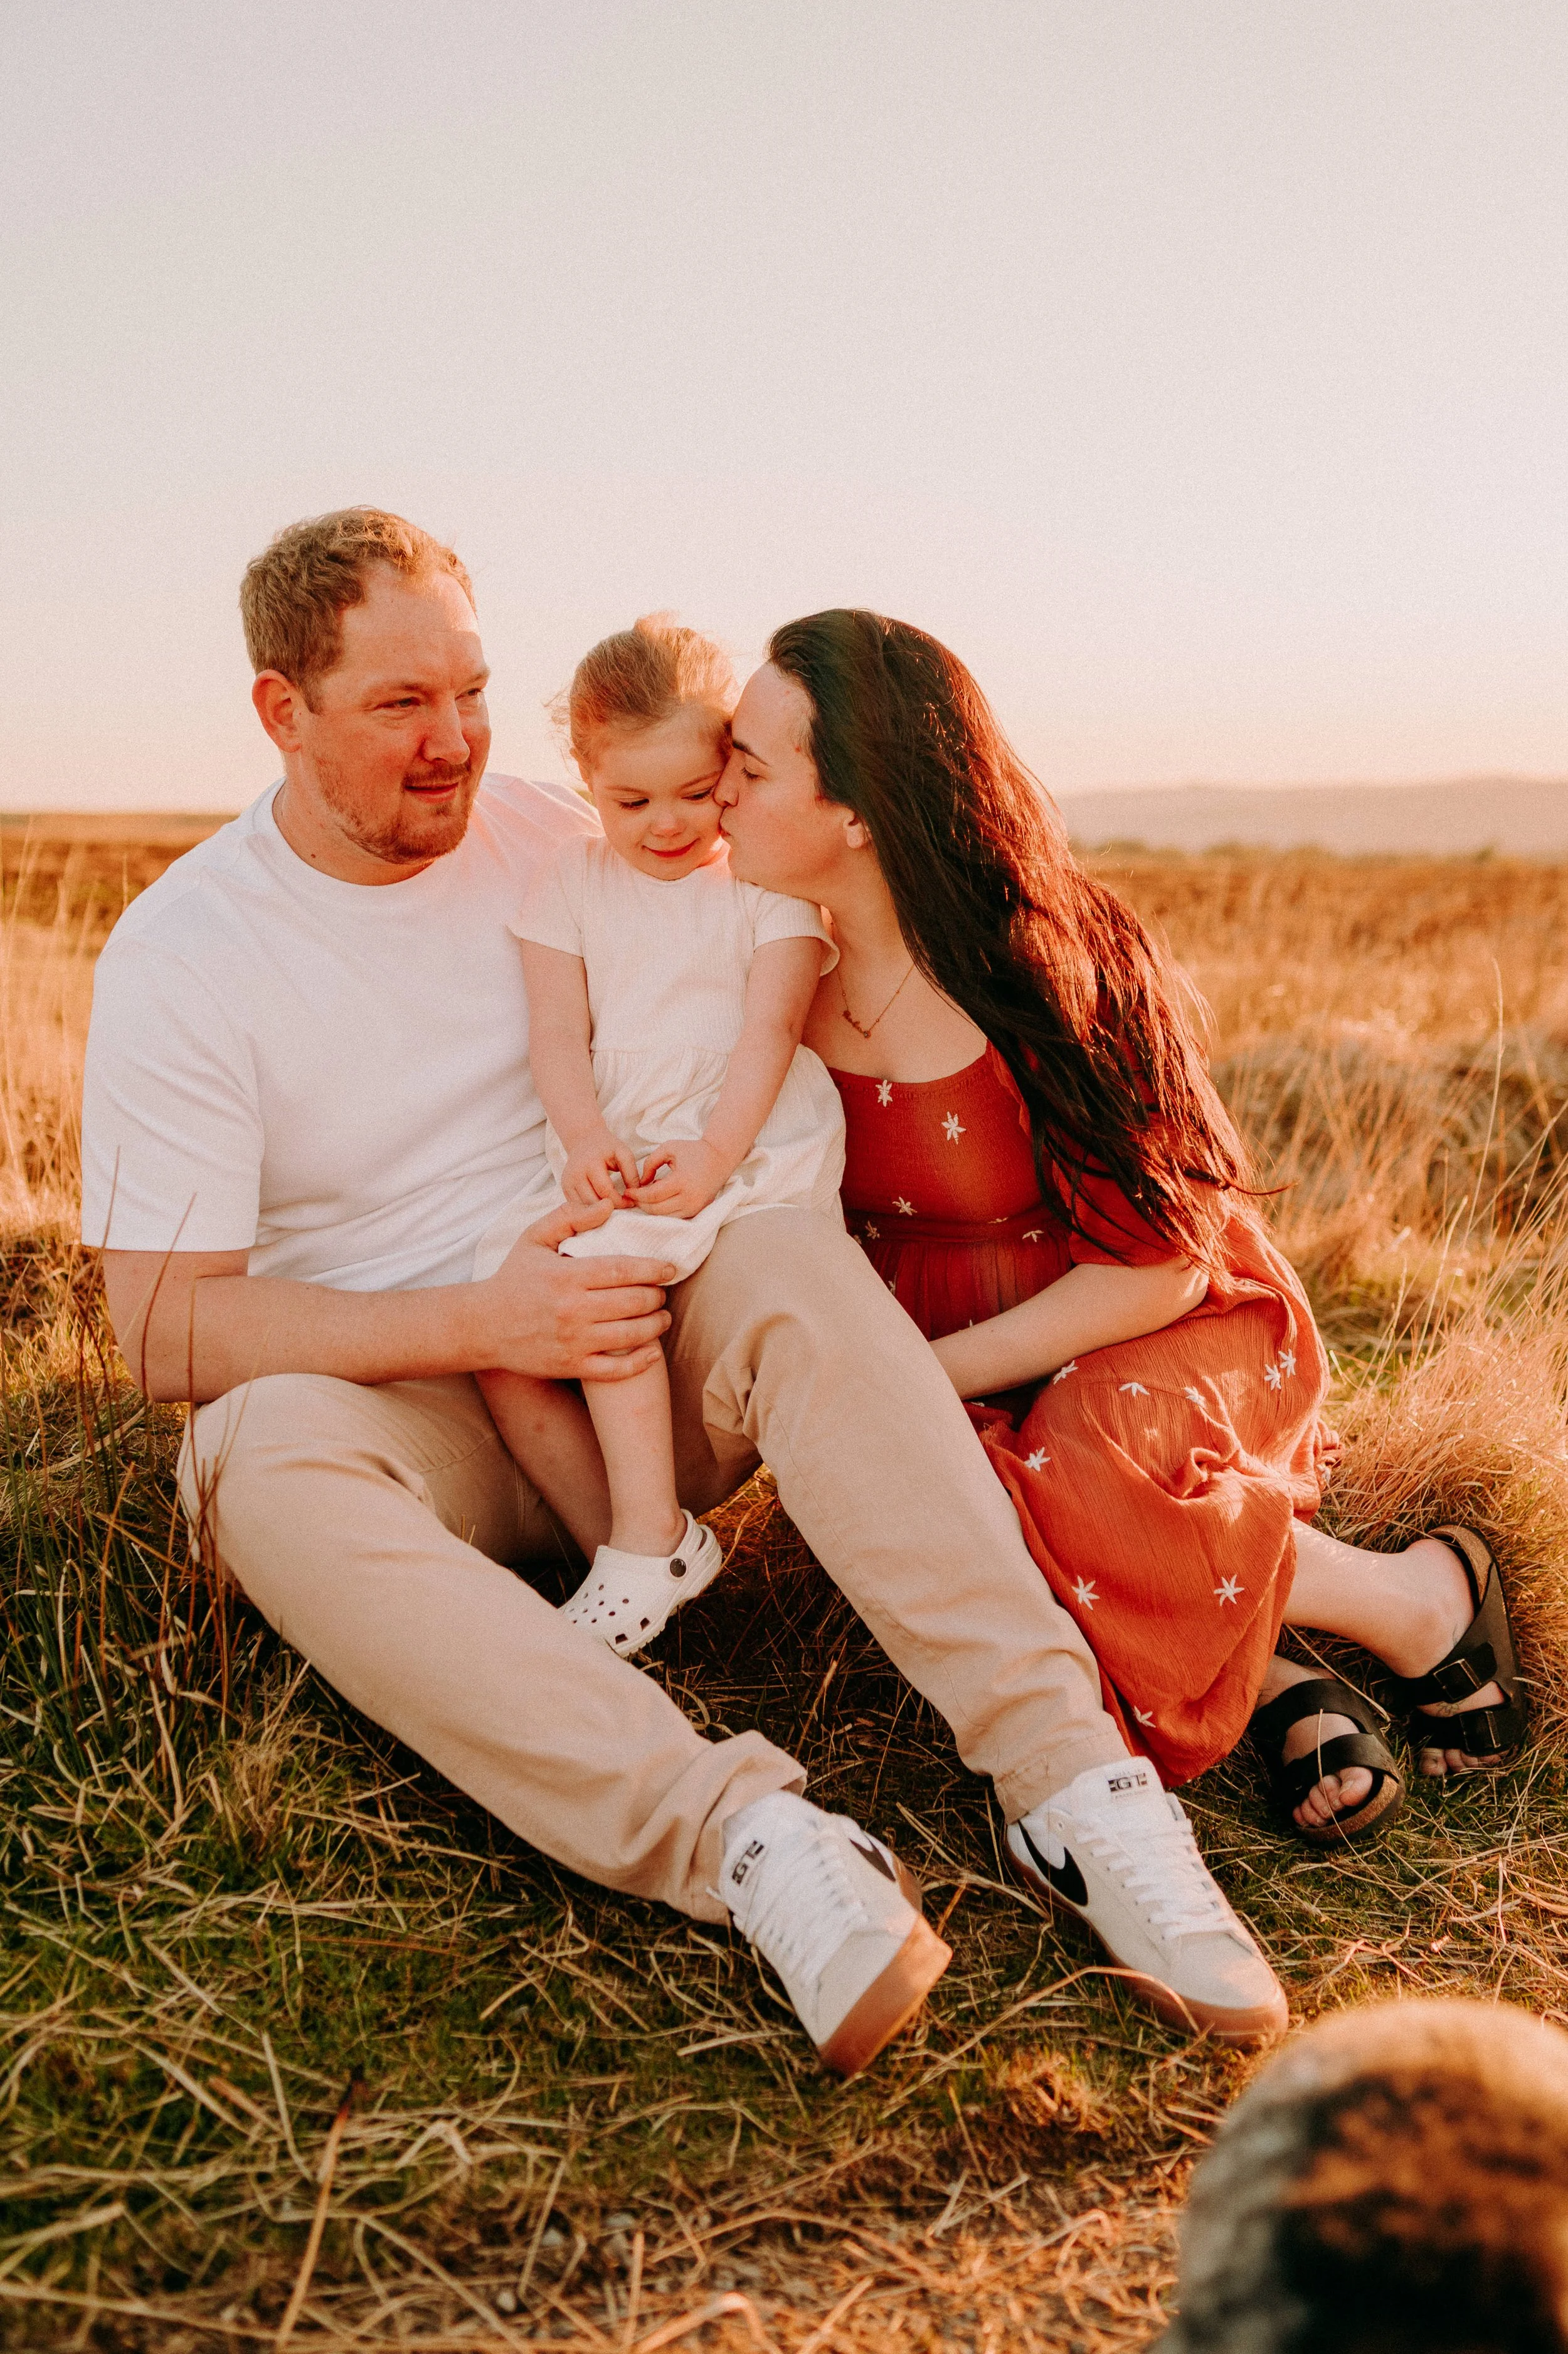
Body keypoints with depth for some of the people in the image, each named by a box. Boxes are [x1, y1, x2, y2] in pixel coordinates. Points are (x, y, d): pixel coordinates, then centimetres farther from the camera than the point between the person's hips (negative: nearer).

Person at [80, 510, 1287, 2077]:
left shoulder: (566, 849, 5)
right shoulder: (179, 959, -5)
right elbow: (165, 1332, -10)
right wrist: (478, 1324, -21)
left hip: (645, 1358, 2)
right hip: (400, 1401, -1)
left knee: (794, 1262, -29)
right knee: (268, 1453, -35)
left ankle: (1073, 1779, -40)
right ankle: (748, 1836, -48)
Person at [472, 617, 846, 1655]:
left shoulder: (766, 881, 5)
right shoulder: (570, 883, 14)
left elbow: (768, 1031, -5)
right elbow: (560, 1033, 6)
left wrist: (712, 1155, -20)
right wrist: (585, 1141, -14)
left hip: (746, 1148, -5)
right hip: (608, 1160, 5)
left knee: (600, 1272, -29)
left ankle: (651, 1541, -20)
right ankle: (619, 1540, -12)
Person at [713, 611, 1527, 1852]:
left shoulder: (1046, 961, -21)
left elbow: (1157, 1266, -19)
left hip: (1167, 1340, -4)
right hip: (943, 1358, 5)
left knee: (1060, 1490, -36)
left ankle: (1424, 1599, -11)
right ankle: (1276, 1683, -20)